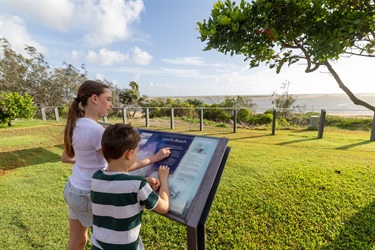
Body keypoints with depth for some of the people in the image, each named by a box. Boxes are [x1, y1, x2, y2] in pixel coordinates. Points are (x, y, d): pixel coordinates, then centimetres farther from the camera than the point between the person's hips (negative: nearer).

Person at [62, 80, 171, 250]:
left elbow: (66, 157, 12)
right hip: (87, 195, -8)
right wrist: (154, 158, -20)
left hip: (73, 189, 8)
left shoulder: (76, 124, -2)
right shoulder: (95, 130, -29)